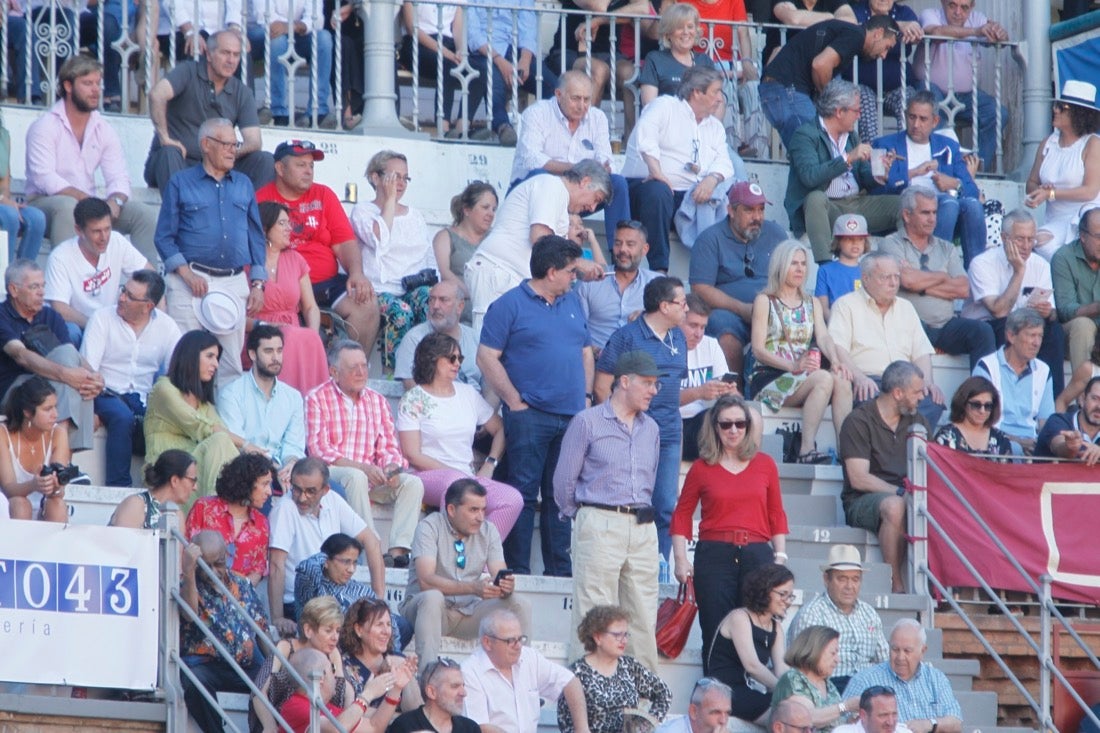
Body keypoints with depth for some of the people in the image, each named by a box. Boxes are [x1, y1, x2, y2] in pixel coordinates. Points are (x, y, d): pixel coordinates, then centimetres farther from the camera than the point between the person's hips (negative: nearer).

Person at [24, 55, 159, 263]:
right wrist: (85, 198, -29)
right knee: (67, 205, -39)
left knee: (145, 214, -10)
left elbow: (119, 178, 4)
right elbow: (44, 178, -20)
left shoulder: (104, 130, 9)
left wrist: (115, 201, -20)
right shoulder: (45, 127, -9)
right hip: (45, 204, -6)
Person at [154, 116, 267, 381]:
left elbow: (256, 237, 19)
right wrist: (187, 275, -11)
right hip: (192, 281, -4)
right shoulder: (180, 183, 6)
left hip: (235, 283, 4)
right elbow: (164, 237, 2)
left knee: (231, 364, 0)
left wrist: (258, 284, 9)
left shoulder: (243, 185, 18)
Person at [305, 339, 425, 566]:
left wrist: (391, 467, -14)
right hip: (331, 475, -5)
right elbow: (319, 450, -11)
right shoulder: (317, 399, 0)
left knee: (413, 483, -19)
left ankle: (398, 549, -32)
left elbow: (389, 447, 12)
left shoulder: (377, 401, 16)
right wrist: (362, 467, -22)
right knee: (356, 477, -37)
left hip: (372, 478, 5)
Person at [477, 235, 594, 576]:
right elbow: (487, 357, -7)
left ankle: (560, 570, 11)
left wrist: (585, 397, 11)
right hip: (531, 416, -6)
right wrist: (515, 402, -11)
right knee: (524, 493, -6)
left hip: (573, 417, 6)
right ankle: (517, 570, -4)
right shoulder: (511, 305, -3)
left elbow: (586, 353, 24)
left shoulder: (572, 302, 17)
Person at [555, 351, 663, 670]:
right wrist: (581, 518, 11)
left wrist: (642, 514, 17)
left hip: (643, 527, 6)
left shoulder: (651, 429, 17)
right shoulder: (587, 422, -1)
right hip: (599, 526, -6)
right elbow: (564, 480, 3)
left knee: (644, 618, 3)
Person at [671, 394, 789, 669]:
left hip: (757, 555, 1)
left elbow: (776, 515, 14)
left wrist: (780, 556, 6)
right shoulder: (701, 468, 7)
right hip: (714, 556, -1)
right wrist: (681, 560, 0)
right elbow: (681, 515, 10)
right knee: (716, 637, -2)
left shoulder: (764, 464, 10)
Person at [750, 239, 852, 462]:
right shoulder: (765, 301, 5)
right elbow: (758, 349, -6)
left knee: (842, 381, -28)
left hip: (804, 379, 5)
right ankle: (807, 449, -39)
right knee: (824, 379, -33)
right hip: (769, 377, -5)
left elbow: (823, 338, 6)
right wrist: (793, 366, -22)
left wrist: (836, 362, -17)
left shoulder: (811, 303, 23)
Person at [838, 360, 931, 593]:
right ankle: (896, 585, -34)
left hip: (907, 497, 5)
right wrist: (900, 491, -21)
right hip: (862, 502, -5)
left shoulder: (917, 421, 16)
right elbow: (859, 479, -13)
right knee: (894, 506, -39)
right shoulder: (859, 422, -4)